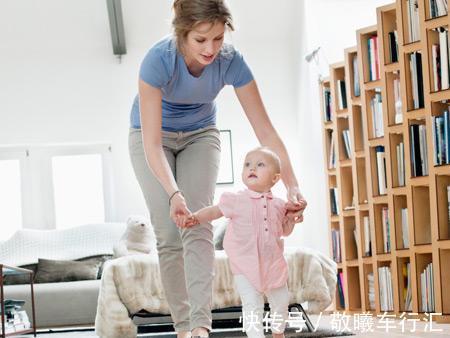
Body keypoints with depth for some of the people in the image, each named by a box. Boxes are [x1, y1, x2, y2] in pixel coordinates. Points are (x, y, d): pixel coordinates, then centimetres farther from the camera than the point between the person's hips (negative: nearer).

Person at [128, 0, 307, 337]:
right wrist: (173, 193, -53)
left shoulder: (231, 61, -28)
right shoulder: (158, 59, -36)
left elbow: (266, 130, -25)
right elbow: (152, 143, -38)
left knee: (197, 224, -17)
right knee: (168, 233, -11)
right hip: (154, 135, -1)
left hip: (200, 135, 1)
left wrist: (293, 187, -35)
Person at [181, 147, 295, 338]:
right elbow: (215, 211, 0)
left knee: (280, 302, 18)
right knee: (252, 305, -15)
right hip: (245, 266, -4)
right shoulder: (237, 201, -8)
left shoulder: (278, 205, 3)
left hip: (273, 265, 4)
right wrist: (194, 218, -12)